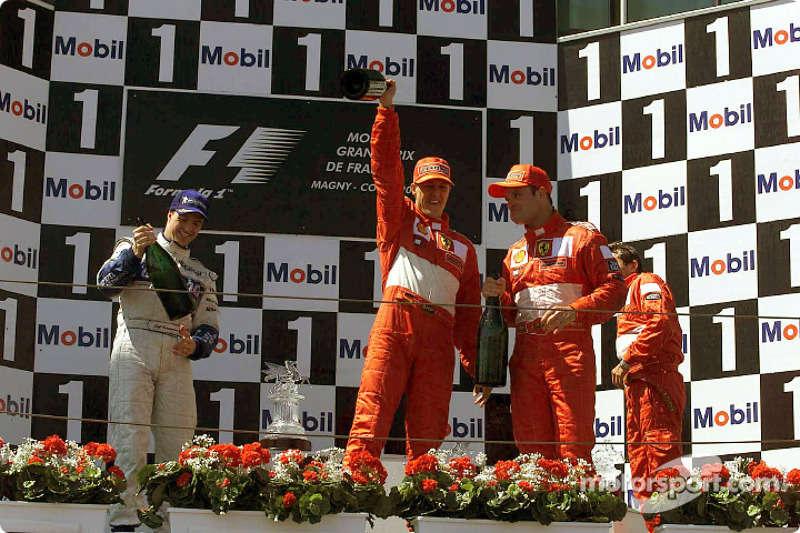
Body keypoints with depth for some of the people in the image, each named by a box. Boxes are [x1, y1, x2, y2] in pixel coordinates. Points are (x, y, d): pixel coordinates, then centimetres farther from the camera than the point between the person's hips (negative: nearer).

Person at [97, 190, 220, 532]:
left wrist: (195, 345, -4)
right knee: (129, 439, -14)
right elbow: (107, 283, -2)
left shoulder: (202, 275, 26)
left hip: (177, 359, 4)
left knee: (178, 445, -5)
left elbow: (209, 328, 18)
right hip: (134, 351, -4)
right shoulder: (133, 249, 17)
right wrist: (133, 254, -17)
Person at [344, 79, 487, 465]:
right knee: (372, 414, -15)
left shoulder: (462, 247, 26)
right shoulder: (399, 218, 20)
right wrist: (386, 108, 1)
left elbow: (470, 313, 21)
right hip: (395, 322, -3)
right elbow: (386, 168, 9)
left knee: (428, 431, -3)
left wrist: (478, 371, 14)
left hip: (439, 334, 3)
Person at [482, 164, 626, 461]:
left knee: (573, 448, -10)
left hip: (569, 350, -6)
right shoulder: (515, 253, 23)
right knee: (531, 447, 2)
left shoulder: (581, 237, 5)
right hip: (526, 355, 6)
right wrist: (497, 296, 4)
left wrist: (575, 311, -18)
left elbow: (614, 289, -4)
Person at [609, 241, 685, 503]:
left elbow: (659, 324, -16)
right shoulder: (627, 293, 30)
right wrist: (627, 370, 11)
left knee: (659, 445, -15)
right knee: (637, 447, 7)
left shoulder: (647, 283, 0)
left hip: (655, 376, -10)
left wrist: (626, 362, -18)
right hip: (636, 382, 10)